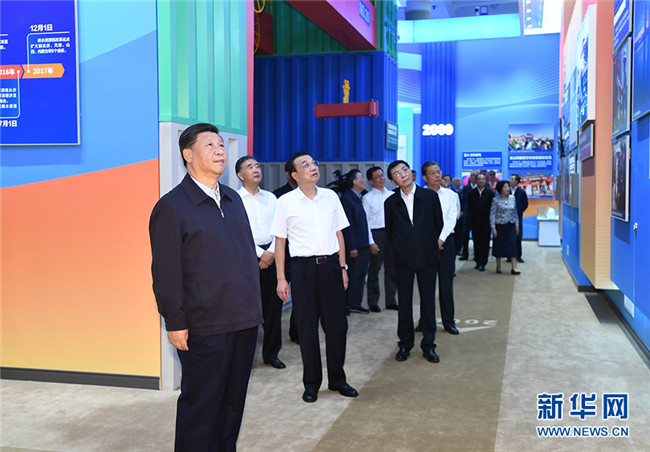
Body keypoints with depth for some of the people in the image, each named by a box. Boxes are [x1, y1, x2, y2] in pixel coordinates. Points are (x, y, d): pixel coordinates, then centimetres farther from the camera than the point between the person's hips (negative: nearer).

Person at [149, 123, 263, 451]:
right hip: (204, 326, -7)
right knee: (201, 406, 5)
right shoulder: (171, 207, -9)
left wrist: (253, 307, 14)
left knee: (233, 402, 17)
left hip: (244, 321, 7)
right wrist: (175, 324, -13)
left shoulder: (233, 199, 13)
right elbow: (165, 272, -12)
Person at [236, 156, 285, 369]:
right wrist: (260, 253, -10)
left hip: (271, 255, 4)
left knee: (273, 305, 7)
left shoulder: (270, 197, 14)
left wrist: (271, 252, -5)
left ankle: (271, 353, 18)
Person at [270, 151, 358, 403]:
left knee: (337, 324, 7)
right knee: (307, 327, 5)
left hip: (331, 265, 3)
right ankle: (311, 382, 20)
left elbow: (339, 233, 14)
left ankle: (337, 379, 24)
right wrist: (281, 278, -3)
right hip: (304, 267, -3)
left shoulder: (330, 197, 8)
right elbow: (280, 241, 1)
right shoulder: (286, 202, -1)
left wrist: (342, 267, 9)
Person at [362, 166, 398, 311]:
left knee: (391, 268, 9)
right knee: (374, 269, 1)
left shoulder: (392, 195, 12)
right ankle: (373, 302, 12)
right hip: (376, 233, -4)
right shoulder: (367, 198, 0)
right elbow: (365, 221, -3)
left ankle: (391, 301, 19)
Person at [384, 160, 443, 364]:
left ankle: (428, 345, 17)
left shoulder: (430, 196, 0)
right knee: (405, 303, 7)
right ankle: (405, 344, 19)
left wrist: (432, 246, 7)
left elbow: (439, 223, 8)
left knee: (428, 302, 5)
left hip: (427, 257, -1)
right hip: (403, 259, 1)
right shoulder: (391, 202, 3)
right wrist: (396, 248, 6)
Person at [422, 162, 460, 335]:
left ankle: (448, 322, 11)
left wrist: (441, 239, -13)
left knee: (446, 283, 2)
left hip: (445, 241, 1)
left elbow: (451, 219, -1)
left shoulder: (451, 195, 6)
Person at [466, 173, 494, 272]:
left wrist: (489, 217, -6)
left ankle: (482, 263, 2)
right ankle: (477, 262, 16)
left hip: (486, 222, -2)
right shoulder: (471, 193, 5)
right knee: (476, 243, 7)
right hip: (475, 222, 2)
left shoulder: (490, 193, 0)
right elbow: (469, 207, 9)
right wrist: (472, 216, 3)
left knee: (485, 244, -1)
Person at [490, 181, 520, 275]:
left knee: (513, 246, -4)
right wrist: (493, 227, -11)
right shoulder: (496, 200, -6)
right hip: (500, 226, -3)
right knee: (499, 246, 5)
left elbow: (515, 212, 12)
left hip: (511, 226, 3)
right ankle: (498, 267, 20)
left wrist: (517, 225, 10)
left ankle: (514, 268, -6)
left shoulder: (512, 198, 5)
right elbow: (492, 214, -6)